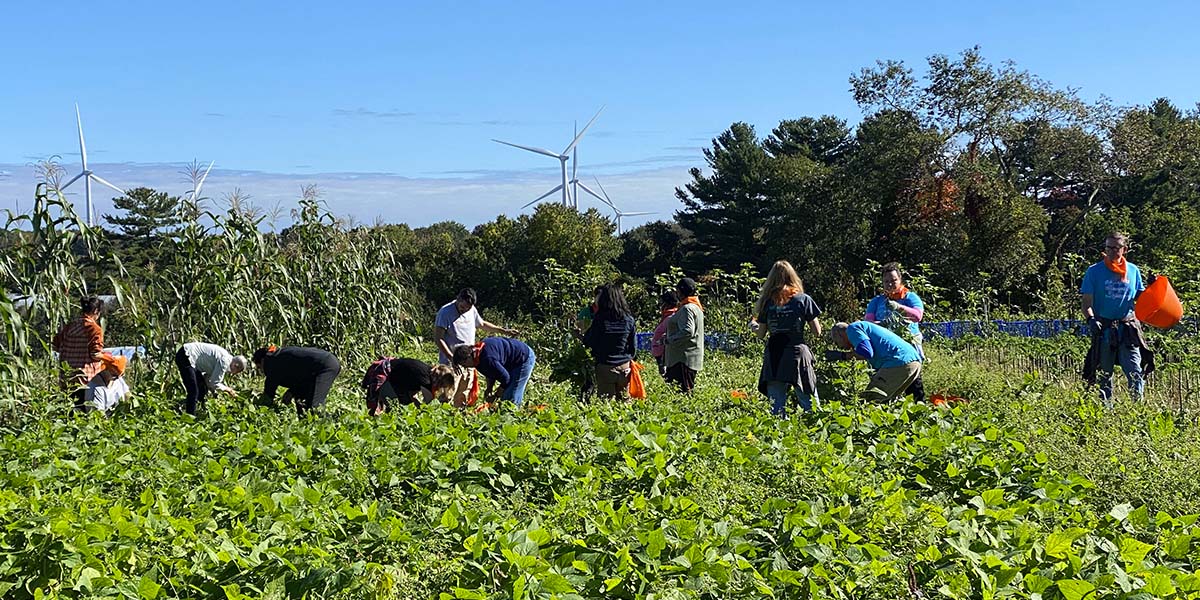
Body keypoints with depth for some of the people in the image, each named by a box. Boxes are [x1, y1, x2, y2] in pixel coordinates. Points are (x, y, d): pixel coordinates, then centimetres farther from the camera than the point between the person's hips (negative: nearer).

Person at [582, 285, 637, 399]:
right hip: (624, 366, 3)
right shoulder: (629, 320, -1)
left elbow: (588, 343, -2)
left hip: (605, 366, -3)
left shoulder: (599, 320, -10)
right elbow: (633, 345, 7)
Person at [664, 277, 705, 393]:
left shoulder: (687, 308, -15)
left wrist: (671, 340, -16)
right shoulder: (696, 307, 18)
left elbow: (687, 331, -26)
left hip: (684, 359, -11)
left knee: (683, 390, -11)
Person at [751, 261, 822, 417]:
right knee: (811, 407, 3)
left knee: (777, 408, 5)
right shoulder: (803, 300, 0)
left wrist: (753, 326, 30)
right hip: (798, 355, -2)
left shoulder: (768, 302, 4)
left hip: (773, 360, 2)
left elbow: (761, 334, 9)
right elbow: (817, 332, 1)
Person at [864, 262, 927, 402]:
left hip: (909, 343, -2)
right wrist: (879, 324, -19)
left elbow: (918, 315, -8)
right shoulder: (876, 301, 19)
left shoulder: (910, 297, 10)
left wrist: (900, 308, -26)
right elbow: (867, 320, 5)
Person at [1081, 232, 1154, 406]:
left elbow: (1140, 298, 19)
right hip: (1104, 330, -1)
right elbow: (1087, 303, -1)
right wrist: (1091, 319, -19)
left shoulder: (1133, 270, 9)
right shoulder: (1094, 271, 2)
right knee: (1104, 375, 7)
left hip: (1128, 329, 1)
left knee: (1135, 373, -8)